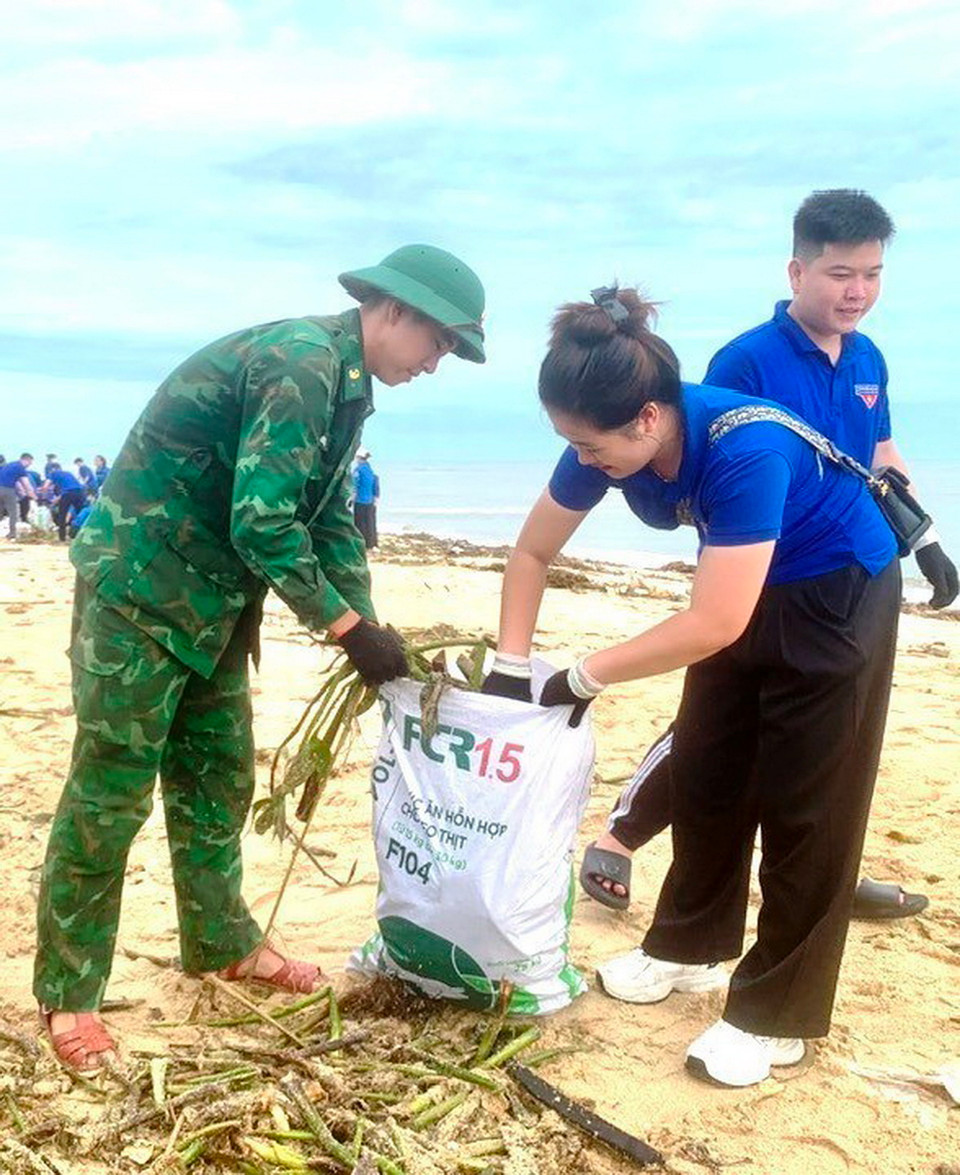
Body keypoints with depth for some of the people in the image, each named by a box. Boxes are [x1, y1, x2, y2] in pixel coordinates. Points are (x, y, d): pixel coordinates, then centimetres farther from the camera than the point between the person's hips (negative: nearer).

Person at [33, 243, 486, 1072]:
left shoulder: (345, 384, 9)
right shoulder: (301, 361, -22)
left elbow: (331, 520, 13)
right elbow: (262, 522, -27)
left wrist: (370, 631, 4)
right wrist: (347, 626, -20)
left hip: (211, 596, 10)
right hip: (140, 586, -10)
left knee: (219, 776, 16)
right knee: (110, 793, -2)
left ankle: (223, 944, 32)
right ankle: (67, 994, 11)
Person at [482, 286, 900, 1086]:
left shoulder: (745, 449, -38)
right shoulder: (612, 440, -18)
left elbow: (715, 625, -39)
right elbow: (533, 551, -4)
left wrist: (585, 678, -30)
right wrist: (510, 668, -9)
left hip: (839, 598, -7)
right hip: (744, 591, 7)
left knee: (804, 806, -1)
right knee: (707, 779, 13)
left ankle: (776, 1017, 10)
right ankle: (689, 948, 32)